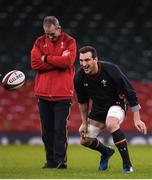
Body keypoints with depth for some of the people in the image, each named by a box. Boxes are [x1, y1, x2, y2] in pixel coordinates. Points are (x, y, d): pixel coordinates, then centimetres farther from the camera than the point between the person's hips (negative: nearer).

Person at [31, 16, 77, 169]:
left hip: (62, 94, -3)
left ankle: (60, 160, -3)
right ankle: (50, 160, 13)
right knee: (47, 129, 6)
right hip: (43, 93, 3)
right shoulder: (39, 42, 9)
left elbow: (67, 61, -15)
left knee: (60, 129, -7)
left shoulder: (69, 42, 1)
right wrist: (58, 61, -11)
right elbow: (35, 64, -5)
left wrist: (46, 58, -6)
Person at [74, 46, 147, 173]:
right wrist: (84, 123, 8)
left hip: (117, 103, -6)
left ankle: (127, 165, -28)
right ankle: (106, 152, 40)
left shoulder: (110, 69, -29)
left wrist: (137, 119, -22)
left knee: (111, 124, -37)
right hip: (98, 107, 6)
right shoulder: (79, 77, -15)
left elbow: (130, 92, -22)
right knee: (85, 140, 5)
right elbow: (82, 101, 5)